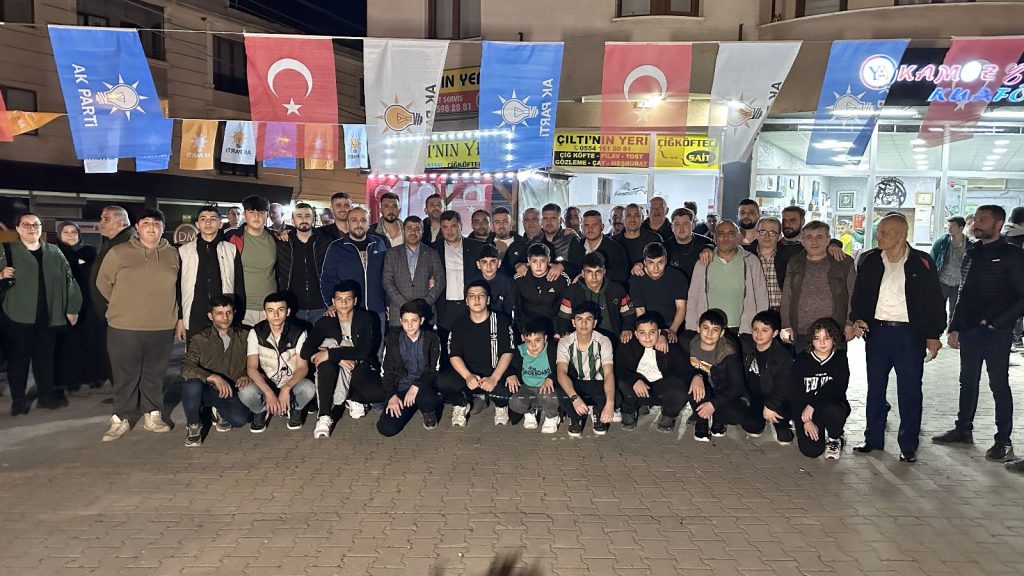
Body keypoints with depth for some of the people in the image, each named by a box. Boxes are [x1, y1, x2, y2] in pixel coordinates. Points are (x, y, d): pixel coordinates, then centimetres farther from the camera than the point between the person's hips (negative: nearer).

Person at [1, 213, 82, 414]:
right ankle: (18, 399, 14)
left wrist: (72, 308, 8)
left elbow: (68, 279, 10)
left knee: (45, 357, 11)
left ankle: (46, 395, 22)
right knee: (18, 358, 4)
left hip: (48, 316, 2)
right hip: (18, 315, -2)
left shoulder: (54, 252, 9)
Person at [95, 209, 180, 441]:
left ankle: (152, 415, 24)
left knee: (154, 374, 12)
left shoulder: (173, 254, 5)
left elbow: (178, 287, 17)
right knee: (126, 376, 6)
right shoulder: (118, 252, -2)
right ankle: (121, 419, 18)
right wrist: (122, 306, 9)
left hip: (162, 328, 2)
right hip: (124, 327, -2)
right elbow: (103, 282, 7)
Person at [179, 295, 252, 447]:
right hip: (206, 389, -1)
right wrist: (214, 377, -32)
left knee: (240, 419, -27)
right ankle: (193, 424, -5)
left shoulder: (244, 337, 3)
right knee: (193, 384, -36)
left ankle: (218, 413, 13)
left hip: (230, 392, 2)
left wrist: (247, 376, -17)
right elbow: (186, 367, -18)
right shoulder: (199, 339, -4)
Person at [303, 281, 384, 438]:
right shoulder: (325, 323, 1)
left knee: (382, 394, -31)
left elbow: (364, 352, -17)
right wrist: (339, 359, -20)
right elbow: (306, 352, -9)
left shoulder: (365, 319, -4)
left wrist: (331, 353, -25)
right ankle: (324, 416, -30)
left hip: (361, 369, -1)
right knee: (326, 364, -35)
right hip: (335, 373, 1)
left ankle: (355, 399, 4)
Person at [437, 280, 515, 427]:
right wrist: (468, 376, -22)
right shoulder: (459, 325, 6)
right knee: (442, 381, -28)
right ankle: (461, 404, 7)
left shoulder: (501, 321, -1)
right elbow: (454, 356, -2)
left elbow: (507, 353, -7)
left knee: (505, 390, -37)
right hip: (467, 374, 2)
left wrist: (494, 378, -23)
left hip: (496, 374, -2)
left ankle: (501, 406, 4)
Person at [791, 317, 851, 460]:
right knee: (811, 450, -18)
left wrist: (813, 404, -25)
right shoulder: (802, 359, -2)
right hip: (806, 411, 1)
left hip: (834, 406, -1)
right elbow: (796, 392, -5)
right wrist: (806, 420, -13)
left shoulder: (840, 358, -4)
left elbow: (838, 389, -18)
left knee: (831, 409, -37)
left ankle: (835, 439, -4)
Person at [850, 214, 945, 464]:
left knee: (910, 390, 3)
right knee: (875, 388, 10)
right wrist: (857, 318, -5)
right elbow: (859, 294, 10)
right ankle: (873, 438, 22)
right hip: (877, 331, 3)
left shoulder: (921, 263, -3)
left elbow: (934, 301, 0)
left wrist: (933, 335, -4)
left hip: (910, 333, -3)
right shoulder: (870, 260, 4)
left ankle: (908, 445, 14)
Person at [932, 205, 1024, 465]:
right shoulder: (972, 255, 11)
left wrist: (996, 322, -14)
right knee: (968, 382, 14)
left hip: (997, 333, -6)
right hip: (969, 331, 6)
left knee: (999, 385, 1)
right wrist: (954, 327, 11)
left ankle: (1003, 441, 10)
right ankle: (963, 429, 26)